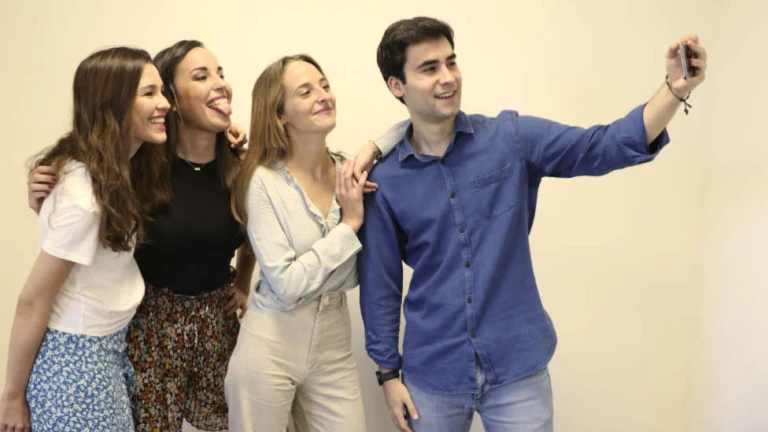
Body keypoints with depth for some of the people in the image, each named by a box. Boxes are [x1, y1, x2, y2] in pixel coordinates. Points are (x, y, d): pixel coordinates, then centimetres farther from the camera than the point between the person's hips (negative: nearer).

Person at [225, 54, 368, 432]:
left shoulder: (351, 175, 0)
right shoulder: (264, 180, -14)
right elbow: (286, 285, -19)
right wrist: (349, 224, -17)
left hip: (334, 348, 4)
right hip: (270, 348, -4)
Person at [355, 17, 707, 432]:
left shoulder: (512, 137, -4)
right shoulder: (384, 181, -4)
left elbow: (604, 146, -13)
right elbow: (379, 285, 2)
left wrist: (675, 88, -27)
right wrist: (388, 372, 4)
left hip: (517, 369, 0)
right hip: (432, 375, 1)